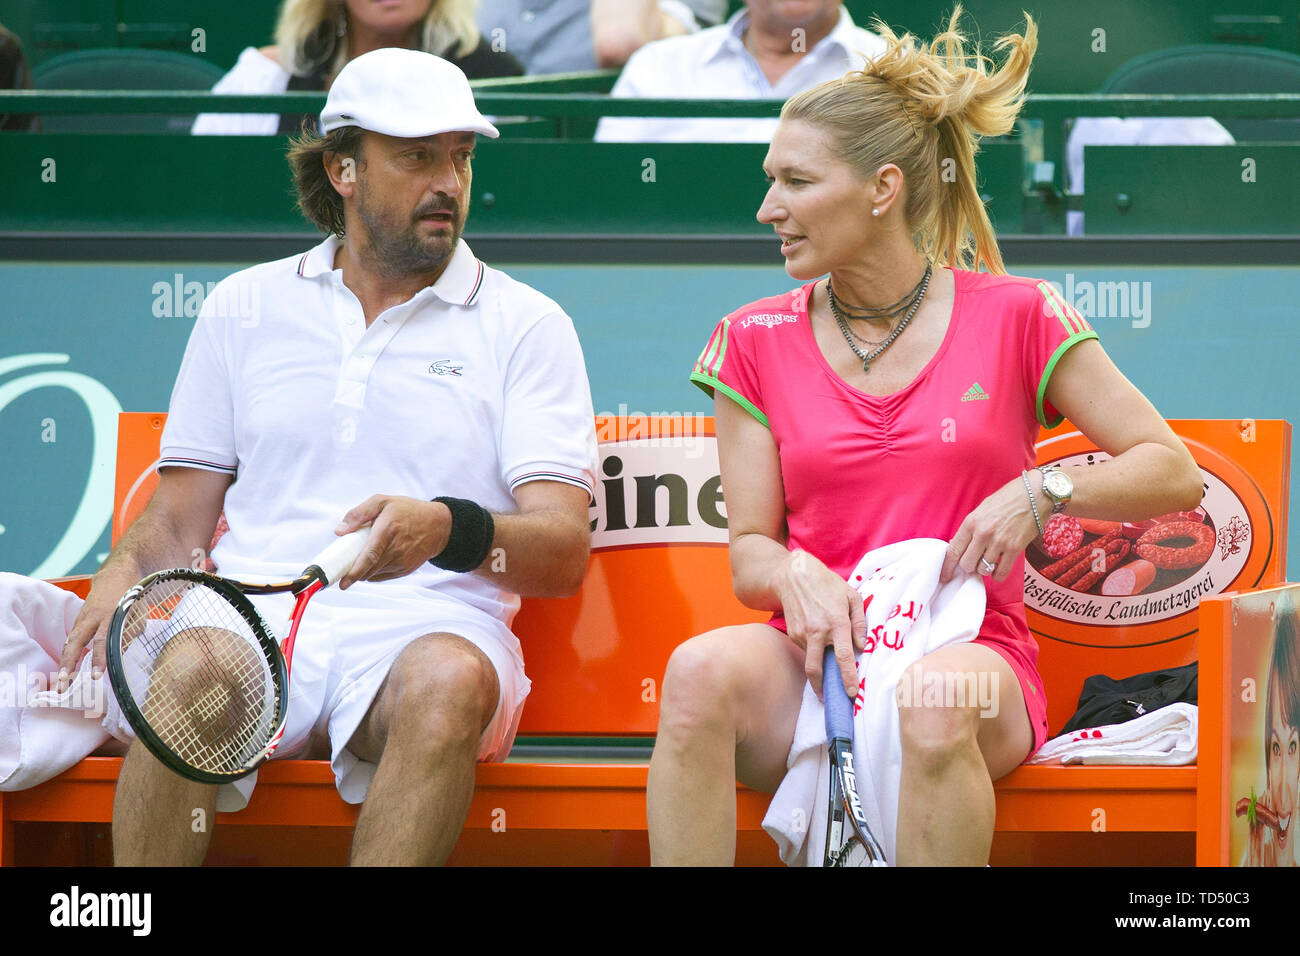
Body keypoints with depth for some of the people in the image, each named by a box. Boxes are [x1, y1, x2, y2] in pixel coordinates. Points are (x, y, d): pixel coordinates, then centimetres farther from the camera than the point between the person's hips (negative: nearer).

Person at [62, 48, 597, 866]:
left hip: (427, 623, -1)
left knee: (447, 680, -38)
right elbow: (179, 521, 20)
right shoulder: (244, 306, 19)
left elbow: (564, 552, 0)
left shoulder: (526, 326, 11)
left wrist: (450, 530, -22)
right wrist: (125, 575, -5)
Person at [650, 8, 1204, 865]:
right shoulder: (757, 341, 11)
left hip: (971, 648, -2)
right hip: (820, 652, 2)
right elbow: (749, 551, 10)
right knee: (700, 671, -34)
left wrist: (1044, 492, -11)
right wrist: (794, 575, -14)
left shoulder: (1014, 318, 4)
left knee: (936, 702, -40)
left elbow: (1175, 474, 6)